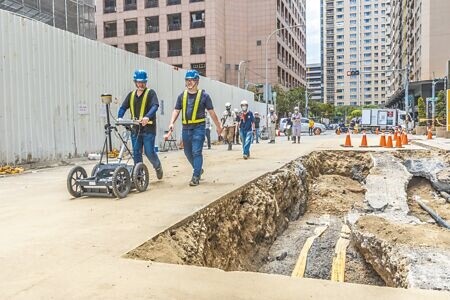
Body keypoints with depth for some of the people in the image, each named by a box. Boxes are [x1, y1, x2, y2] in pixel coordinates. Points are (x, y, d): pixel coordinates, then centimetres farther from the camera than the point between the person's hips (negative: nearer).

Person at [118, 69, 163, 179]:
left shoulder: (150, 93, -2)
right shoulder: (131, 95, 14)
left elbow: (155, 106, -17)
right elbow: (123, 107, 10)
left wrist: (147, 117, -35)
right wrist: (120, 117, -10)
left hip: (148, 128, -5)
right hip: (135, 129, 5)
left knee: (149, 152, -5)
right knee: (136, 153, 6)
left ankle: (158, 167, 24)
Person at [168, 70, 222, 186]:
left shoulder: (203, 95, 0)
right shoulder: (182, 96, 10)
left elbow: (211, 112, 4)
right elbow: (176, 110, 8)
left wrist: (218, 126, 8)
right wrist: (172, 122, -8)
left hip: (198, 127, -5)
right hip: (186, 128, 5)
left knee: (196, 152, -10)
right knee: (188, 152, 14)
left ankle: (196, 177, -4)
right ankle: (199, 169, 36)